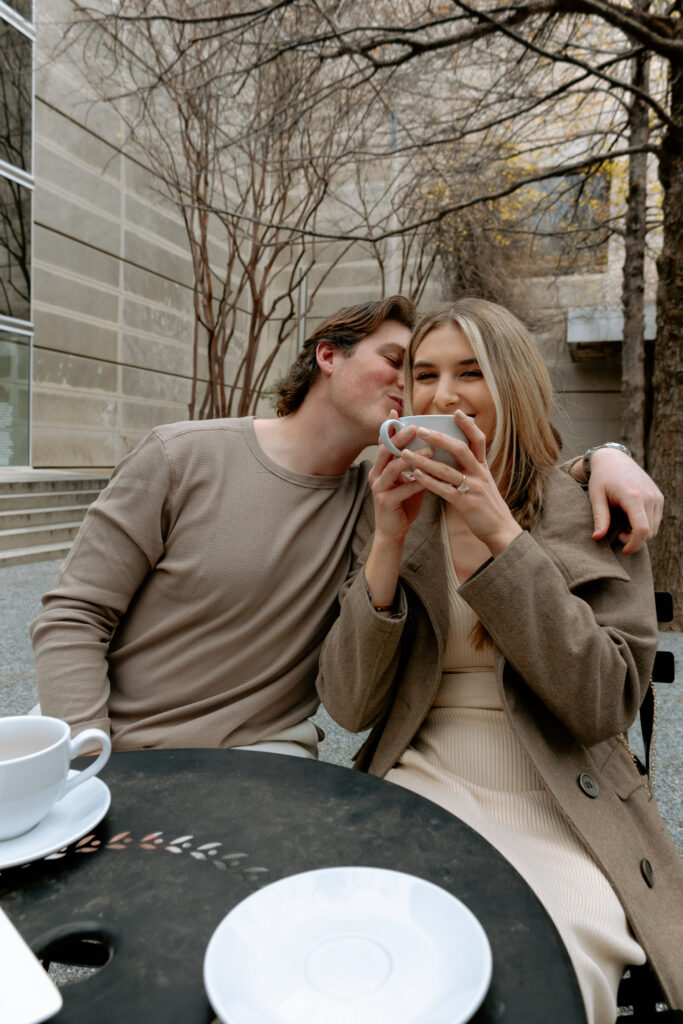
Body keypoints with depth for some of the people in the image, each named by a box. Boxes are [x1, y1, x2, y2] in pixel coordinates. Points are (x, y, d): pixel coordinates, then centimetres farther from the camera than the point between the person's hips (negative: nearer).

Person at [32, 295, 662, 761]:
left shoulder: (378, 498, -1)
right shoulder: (181, 458, -8)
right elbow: (72, 618, -6)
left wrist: (604, 455, -15)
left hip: (259, 750, 2)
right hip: (114, 747, -1)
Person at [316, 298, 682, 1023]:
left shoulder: (592, 519, 0)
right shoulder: (390, 515, 4)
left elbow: (604, 707, -12)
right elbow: (349, 708, -3)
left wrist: (502, 537, -20)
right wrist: (389, 545, -16)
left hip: (562, 815, 0)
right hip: (422, 792, 1)